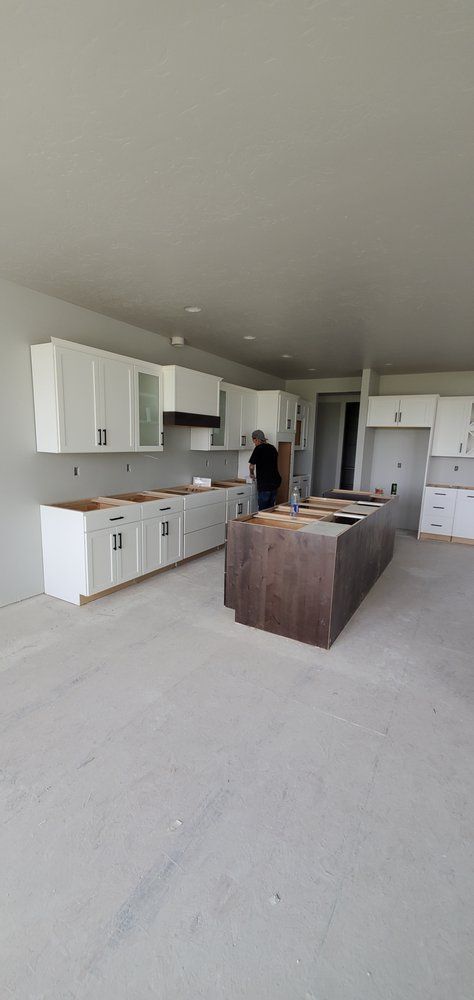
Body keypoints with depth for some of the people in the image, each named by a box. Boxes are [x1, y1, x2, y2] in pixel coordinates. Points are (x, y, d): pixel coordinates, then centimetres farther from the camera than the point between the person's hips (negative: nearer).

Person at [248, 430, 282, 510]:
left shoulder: (259, 448, -9)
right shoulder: (272, 448, 13)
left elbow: (251, 466, -11)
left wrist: (252, 474, 10)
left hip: (264, 483, -7)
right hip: (275, 482, 7)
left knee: (263, 509, -1)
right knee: (271, 508, 13)